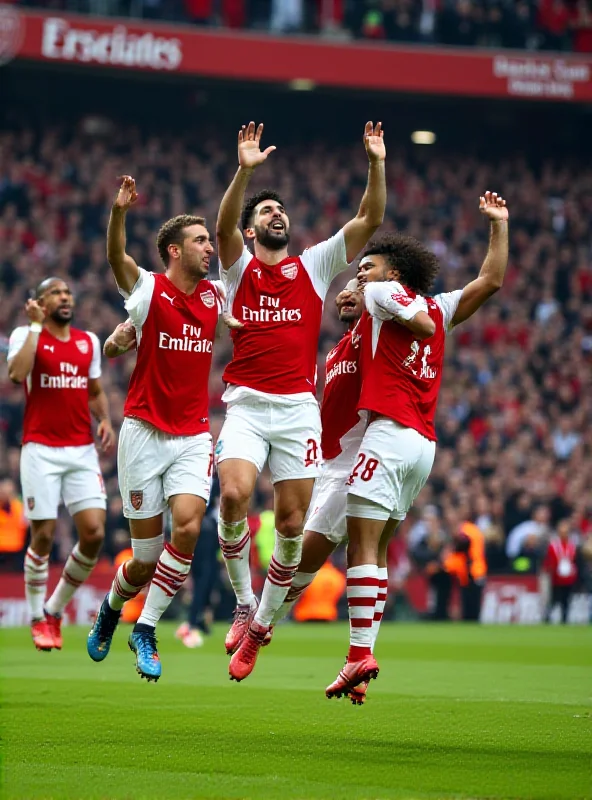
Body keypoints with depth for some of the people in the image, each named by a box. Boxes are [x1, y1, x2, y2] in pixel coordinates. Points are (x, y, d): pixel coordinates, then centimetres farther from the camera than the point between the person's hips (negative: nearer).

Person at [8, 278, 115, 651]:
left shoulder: (89, 341, 14)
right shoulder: (26, 335, 0)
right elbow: (17, 372, -21)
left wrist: (105, 421, 4)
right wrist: (36, 325, -15)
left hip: (83, 451, 4)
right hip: (41, 450, -4)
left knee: (94, 532, -7)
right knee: (44, 536, -3)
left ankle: (56, 608, 14)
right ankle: (38, 620, 14)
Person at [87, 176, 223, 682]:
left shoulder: (215, 297, 8)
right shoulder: (149, 289, -5)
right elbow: (117, 258, -22)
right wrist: (119, 212, -42)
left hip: (193, 436, 3)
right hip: (144, 432, -3)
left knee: (188, 528, -20)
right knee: (147, 555, 0)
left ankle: (146, 630, -5)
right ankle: (111, 610, 32)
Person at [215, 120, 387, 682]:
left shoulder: (314, 265, 13)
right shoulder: (238, 266, 9)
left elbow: (370, 220, 5)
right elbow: (224, 226, -12)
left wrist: (376, 164, -7)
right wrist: (245, 170, -26)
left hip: (299, 407, 2)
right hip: (246, 404, -2)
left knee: (292, 522, -2)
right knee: (234, 495, -24)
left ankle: (262, 623, 14)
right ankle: (244, 605, -6)